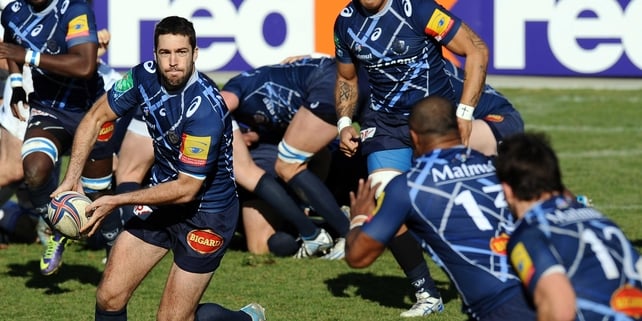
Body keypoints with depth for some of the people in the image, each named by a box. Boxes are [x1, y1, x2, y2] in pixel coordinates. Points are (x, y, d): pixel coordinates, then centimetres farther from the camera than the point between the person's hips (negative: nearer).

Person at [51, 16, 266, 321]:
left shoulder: (205, 108, -29)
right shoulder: (145, 76, -10)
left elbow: (186, 188, -25)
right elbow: (96, 117, 3)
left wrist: (116, 201, -21)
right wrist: (72, 178, -8)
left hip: (206, 214, -6)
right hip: (162, 199, 6)